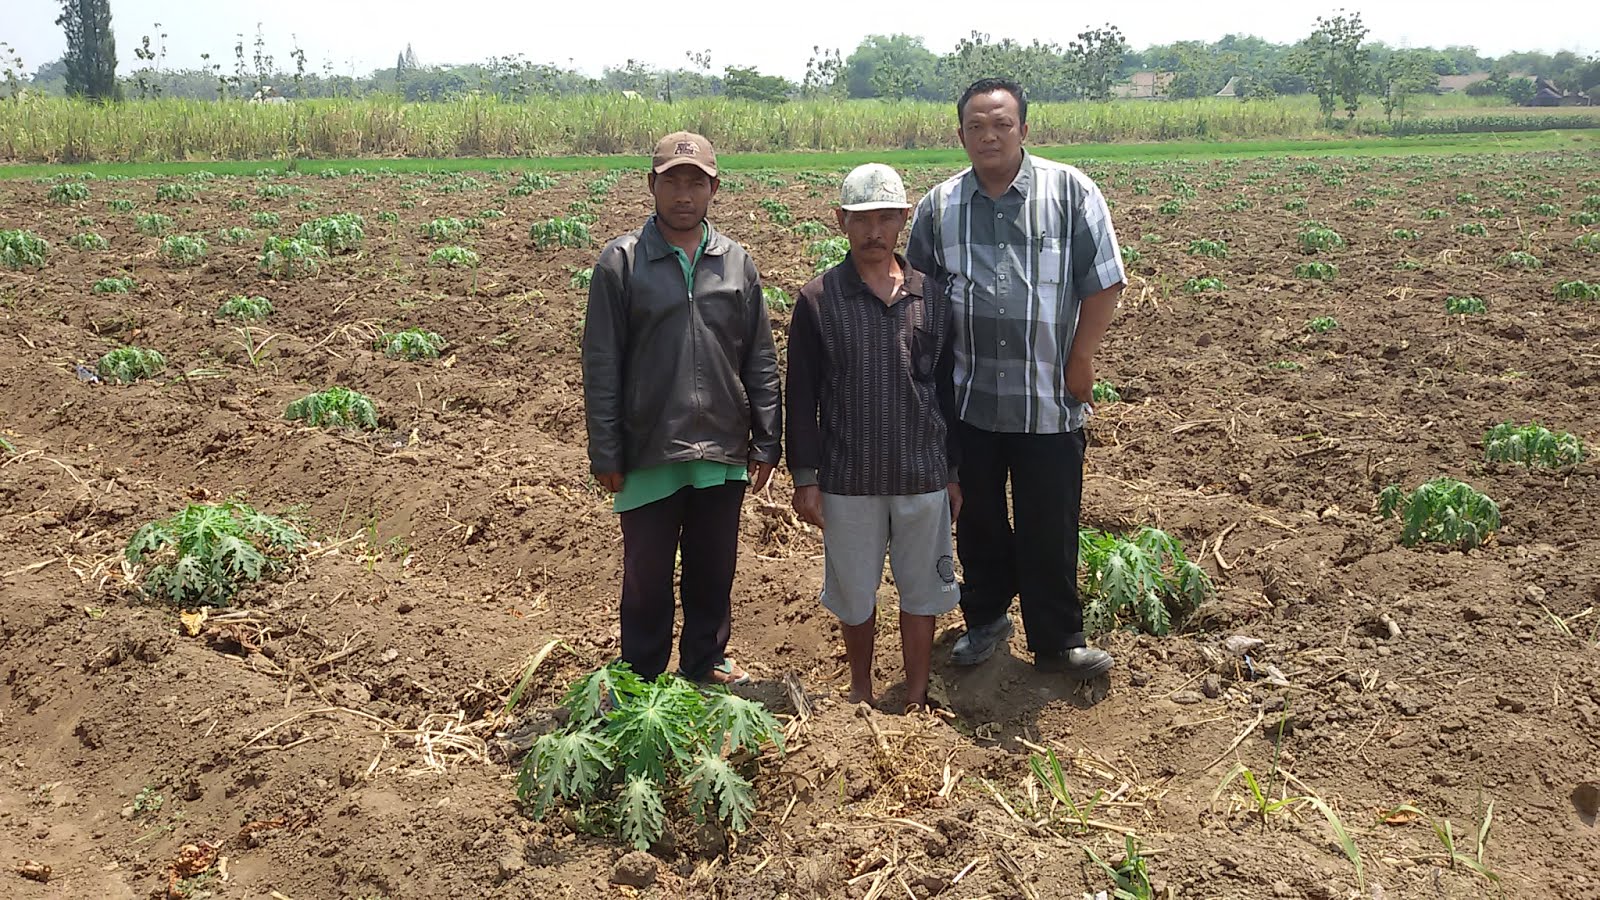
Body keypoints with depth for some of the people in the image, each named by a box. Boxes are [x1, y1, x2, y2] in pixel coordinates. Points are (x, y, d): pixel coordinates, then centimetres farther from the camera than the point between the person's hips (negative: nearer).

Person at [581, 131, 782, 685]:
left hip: (723, 453, 3)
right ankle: (642, 682, 28)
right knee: (646, 578, 11)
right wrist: (606, 454, -6)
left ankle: (706, 665, 36)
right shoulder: (621, 262, -4)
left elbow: (761, 363, 7)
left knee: (714, 574, 17)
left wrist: (766, 443, 4)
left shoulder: (737, 263, 4)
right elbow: (601, 366, -4)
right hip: (649, 453, -2)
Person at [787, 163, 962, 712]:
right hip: (848, 478, -1)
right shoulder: (818, 301, -4)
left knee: (921, 590, 11)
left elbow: (946, 390, 9)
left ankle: (916, 701, 27)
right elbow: (801, 397, -2)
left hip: (923, 476, 2)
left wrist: (953, 472, 10)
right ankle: (861, 691, 35)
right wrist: (805, 478, -4)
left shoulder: (932, 297, 3)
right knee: (855, 592, 13)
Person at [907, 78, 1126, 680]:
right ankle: (985, 619, 36)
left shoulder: (1070, 192, -3)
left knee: (1050, 528, 4)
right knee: (977, 519, 16)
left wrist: (1080, 361, -4)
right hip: (967, 399, 3)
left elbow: (1103, 283, -2)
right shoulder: (939, 207, 5)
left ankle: (1058, 641, 20)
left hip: (1050, 399, -2)